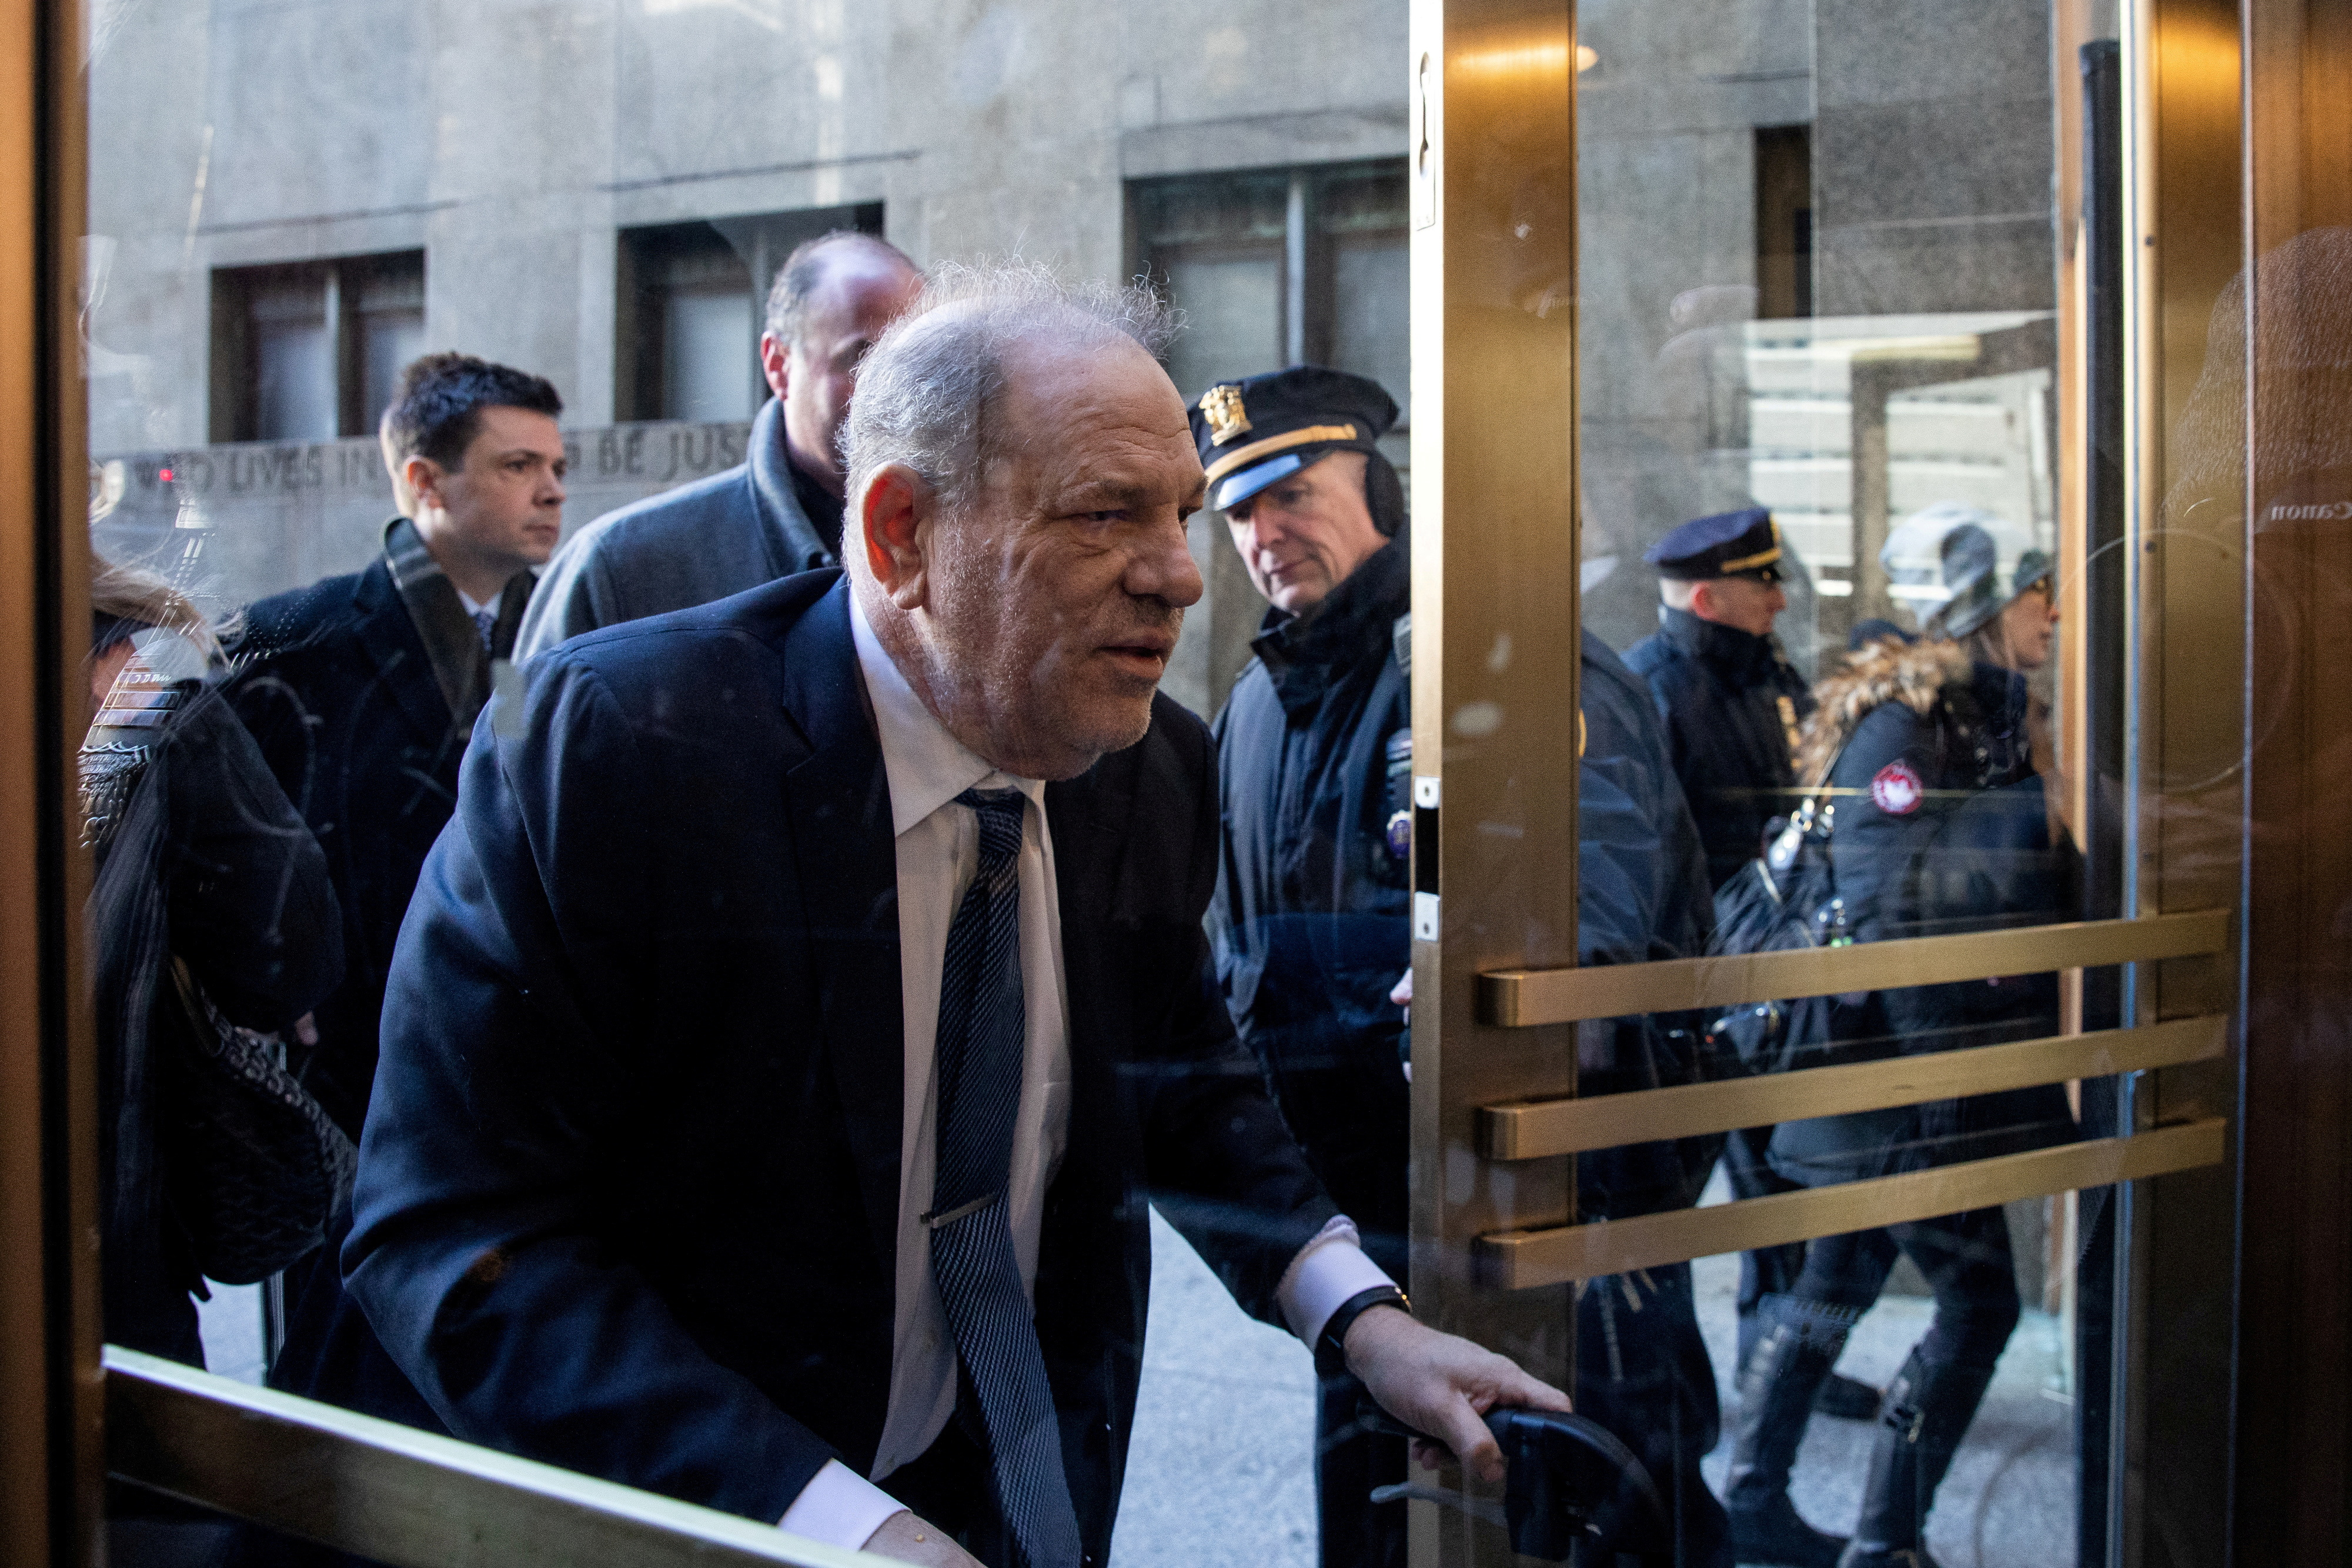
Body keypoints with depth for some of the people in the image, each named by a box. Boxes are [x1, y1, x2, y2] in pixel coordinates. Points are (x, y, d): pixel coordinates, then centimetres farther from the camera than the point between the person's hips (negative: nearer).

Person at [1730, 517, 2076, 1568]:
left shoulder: (1993, 717, 14)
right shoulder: (1902, 720, -16)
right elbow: (1886, 908, -23)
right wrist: (1942, 1073, -24)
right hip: (1897, 1079, -10)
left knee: (1839, 1282, 16)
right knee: (1978, 1298, -6)